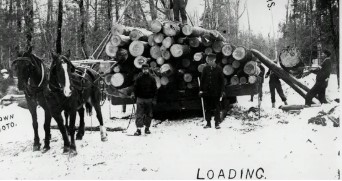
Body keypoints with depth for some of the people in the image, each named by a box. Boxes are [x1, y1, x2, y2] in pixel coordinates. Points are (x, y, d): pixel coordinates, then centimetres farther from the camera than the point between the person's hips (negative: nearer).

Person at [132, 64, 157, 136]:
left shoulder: (152, 78, 2)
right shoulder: (139, 78, -1)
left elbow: (155, 89, 5)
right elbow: (135, 88, 5)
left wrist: (154, 99, -1)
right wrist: (136, 97, -1)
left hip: (149, 99, 2)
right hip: (140, 99, -2)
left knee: (149, 114, 8)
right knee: (139, 114, -7)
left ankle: (147, 128, 20)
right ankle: (138, 129, -9)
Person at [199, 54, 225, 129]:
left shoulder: (219, 69, -1)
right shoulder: (205, 69, 4)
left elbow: (222, 81, 2)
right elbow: (202, 79, 9)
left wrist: (222, 91, -2)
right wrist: (201, 89, 4)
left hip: (216, 92, -2)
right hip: (206, 91, 2)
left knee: (216, 108, 2)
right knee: (207, 108, 7)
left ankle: (217, 123, 9)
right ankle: (208, 123, 16)